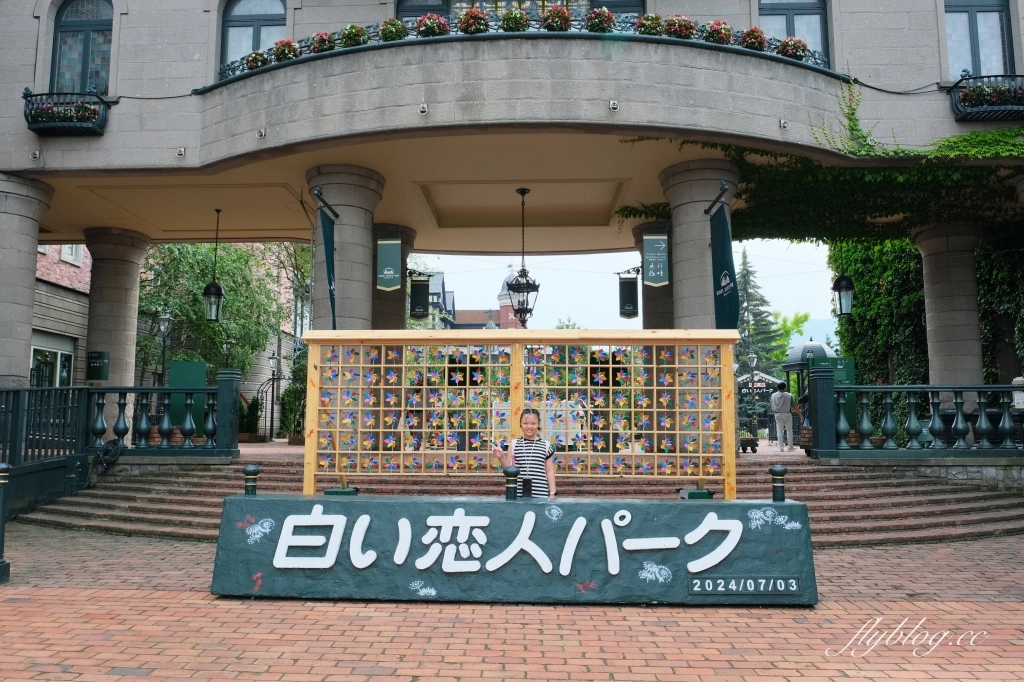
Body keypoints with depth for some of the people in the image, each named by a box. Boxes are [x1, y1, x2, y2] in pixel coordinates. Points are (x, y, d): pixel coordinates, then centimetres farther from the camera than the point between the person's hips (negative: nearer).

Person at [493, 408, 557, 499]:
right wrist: (502, 457, -8)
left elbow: (549, 471, 8)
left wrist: (552, 493, 5)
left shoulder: (545, 445, 4)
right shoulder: (514, 444, 5)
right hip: (518, 493, 0)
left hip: (540, 493, 0)